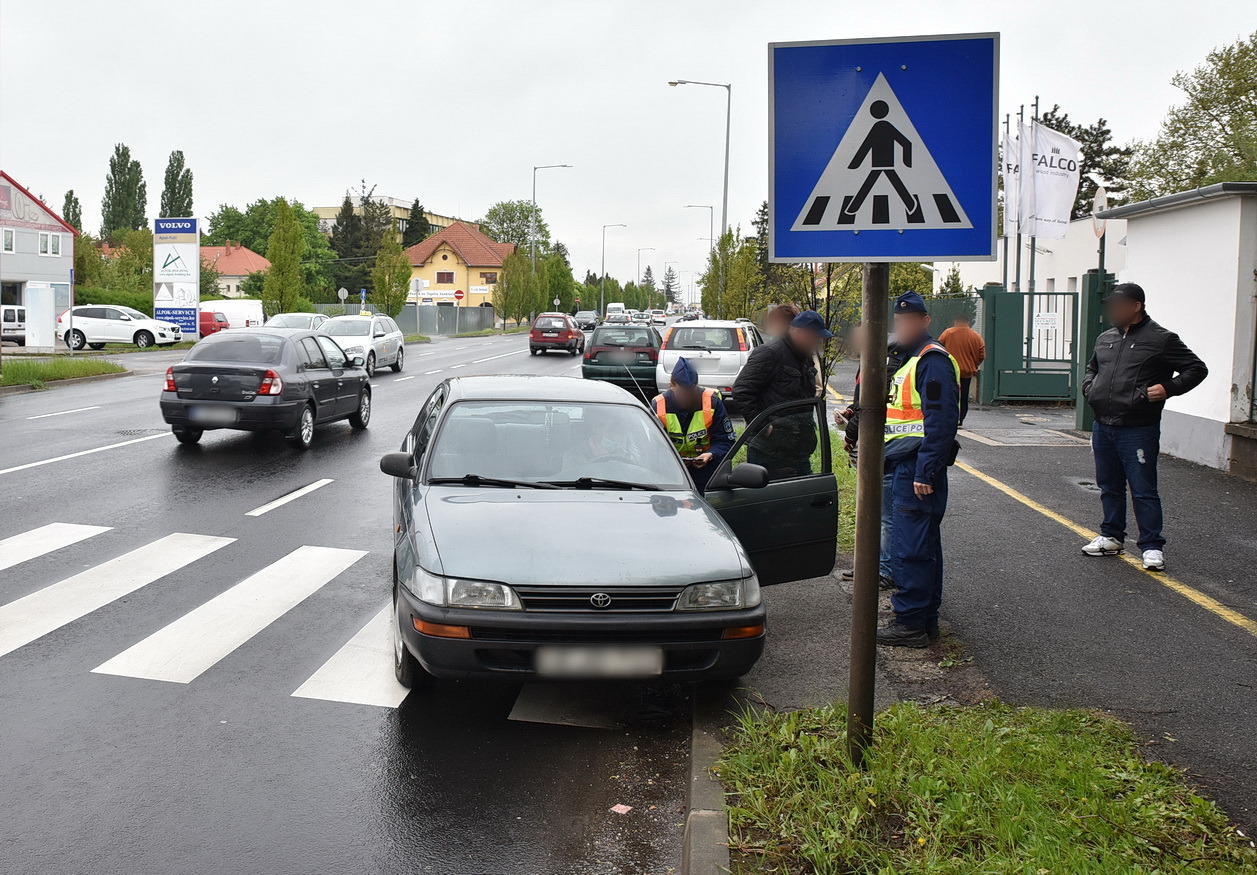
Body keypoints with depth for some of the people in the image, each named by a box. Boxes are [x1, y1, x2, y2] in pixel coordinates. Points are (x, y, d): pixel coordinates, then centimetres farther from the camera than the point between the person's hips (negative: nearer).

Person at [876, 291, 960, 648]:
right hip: (907, 467, 11)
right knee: (921, 546, 14)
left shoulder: (932, 360, -13)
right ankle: (926, 619, 22)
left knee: (910, 548, -7)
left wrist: (925, 472, -23)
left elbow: (941, 421, -20)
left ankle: (911, 623, -1)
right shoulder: (911, 358, 19)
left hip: (918, 468, -11)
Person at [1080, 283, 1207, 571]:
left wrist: (1168, 388, -16)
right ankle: (1112, 537, 28)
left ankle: (1153, 547, 3)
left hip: (1138, 431, -7)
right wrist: (1089, 388, 12)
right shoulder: (1105, 339, 14)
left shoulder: (1161, 339, -6)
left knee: (1143, 490, -4)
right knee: (1109, 487, 15)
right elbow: (1091, 368, 32)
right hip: (1103, 427, 7)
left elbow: (1197, 369, -4)